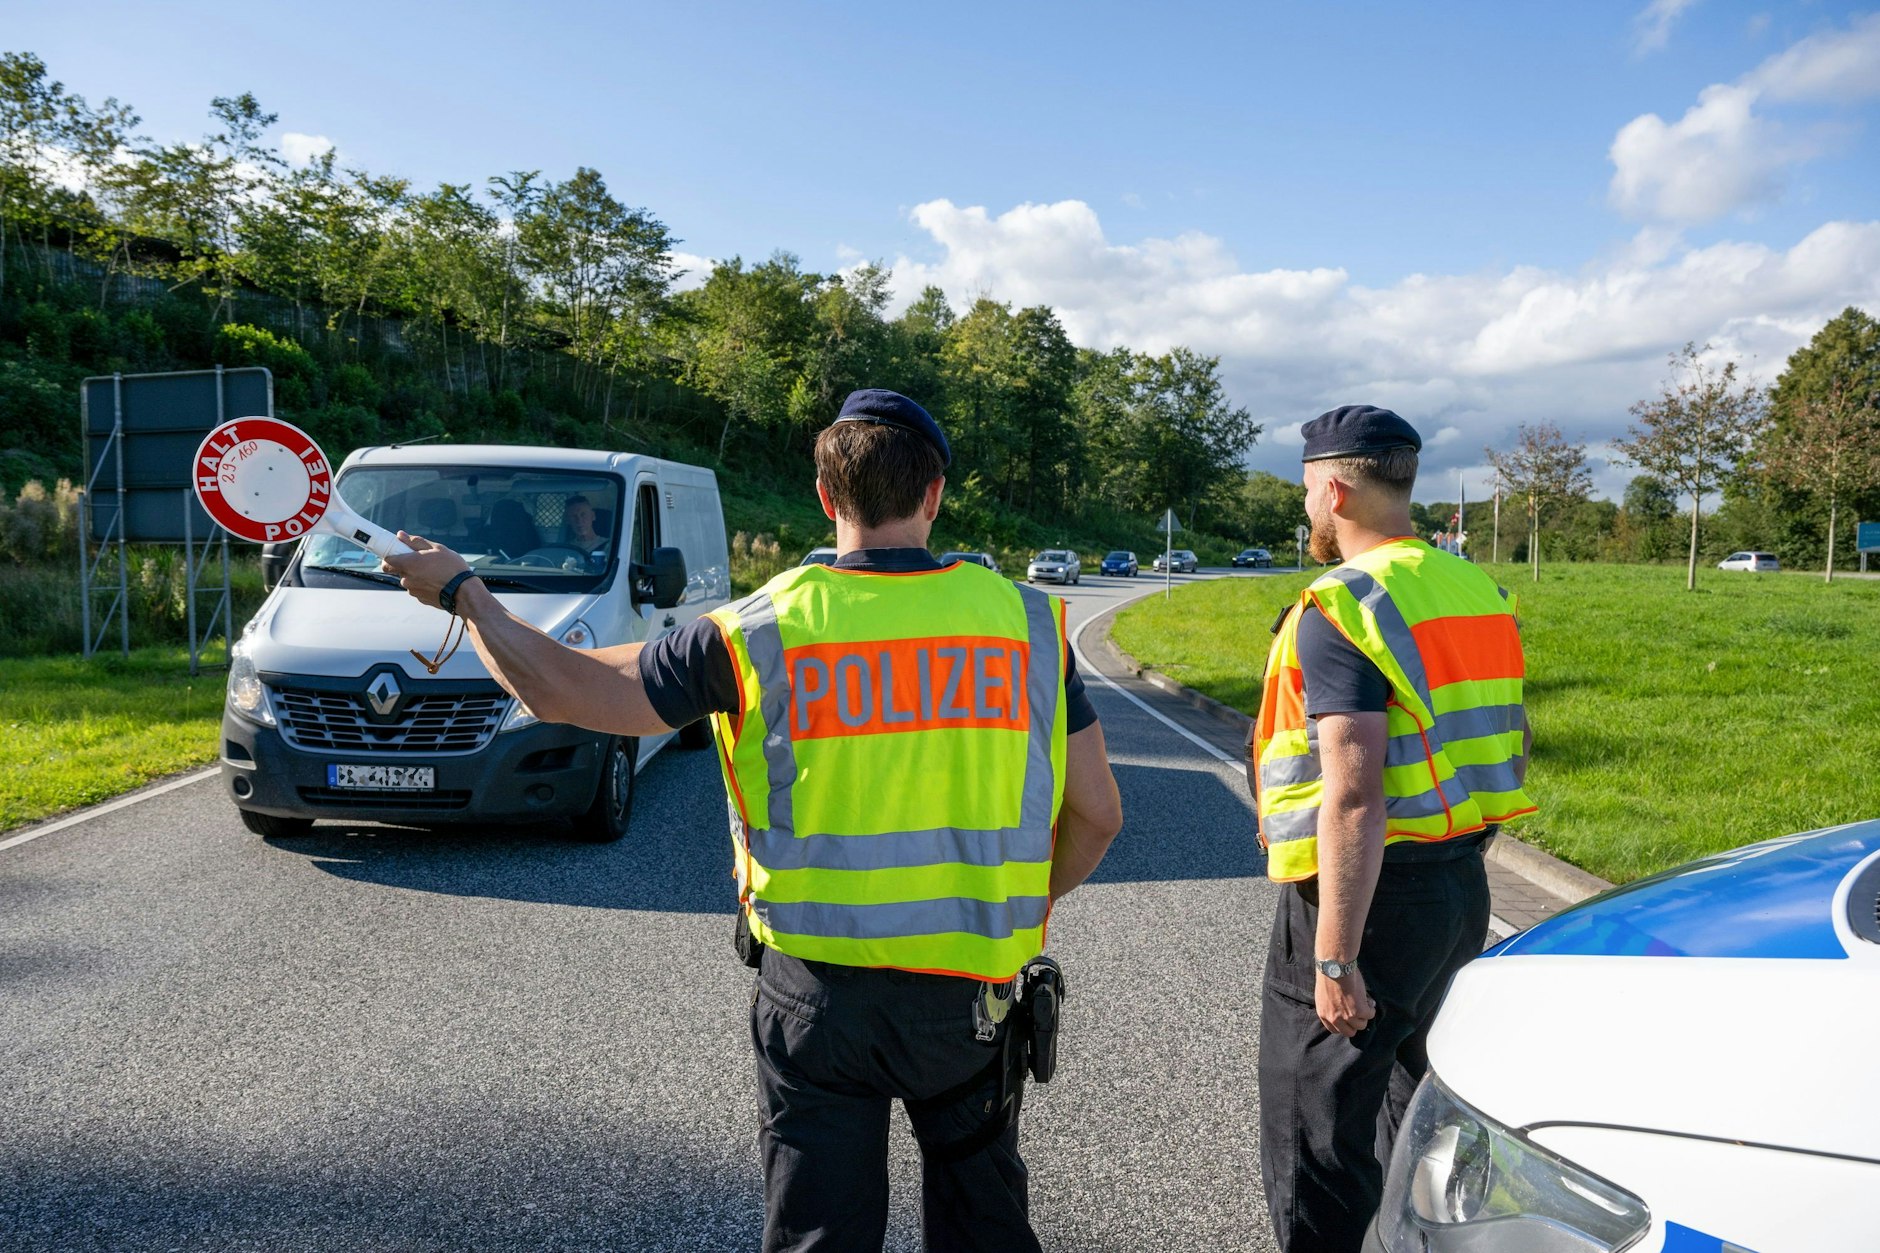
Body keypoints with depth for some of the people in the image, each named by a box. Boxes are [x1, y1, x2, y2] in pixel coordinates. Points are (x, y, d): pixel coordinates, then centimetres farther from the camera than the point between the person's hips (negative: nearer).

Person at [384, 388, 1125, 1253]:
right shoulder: (1024, 622, -5)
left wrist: (460, 591, 14)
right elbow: (1096, 814, 0)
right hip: (972, 993, 2)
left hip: (816, 988, -1)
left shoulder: (759, 634, -9)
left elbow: (558, 689, -2)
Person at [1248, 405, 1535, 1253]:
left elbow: (1354, 796, -25)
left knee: (1315, 1143, 3)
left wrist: (1335, 959, -22)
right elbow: (1514, 742, 16)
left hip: (1365, 891, -9)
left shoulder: (1341, 608, -19)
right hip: (1464, 886, 9)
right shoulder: (1477, 591, 9)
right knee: (1421, 1113, 25)